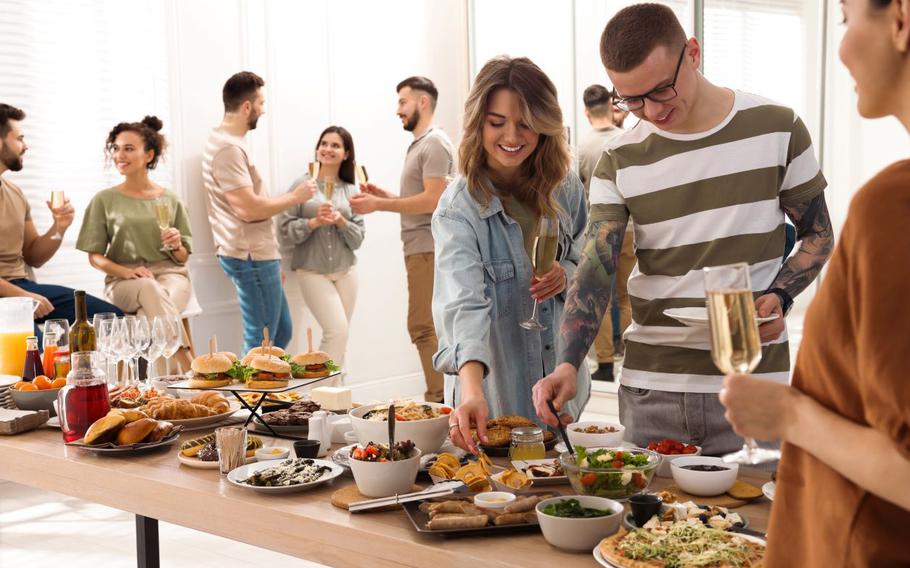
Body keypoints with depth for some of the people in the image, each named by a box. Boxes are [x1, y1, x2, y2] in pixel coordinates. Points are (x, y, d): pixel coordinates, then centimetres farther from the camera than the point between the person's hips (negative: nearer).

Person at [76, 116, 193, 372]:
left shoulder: (170, 200, 12)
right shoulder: (104, 200, 8)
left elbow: (183, 257, 15)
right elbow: (95, 257, 5)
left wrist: (176, 246, -9)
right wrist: (127, 272, -13)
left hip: (170, 273, 1)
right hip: (122, 281, -1)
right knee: (149, 289, -38)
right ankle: (188, 366, -44)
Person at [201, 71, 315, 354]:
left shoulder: (227, 143, 15)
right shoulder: (228, 148, -17)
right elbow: (248, 208, -24)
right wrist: (295, 196, -11)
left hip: (256, 255, 10)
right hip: (251, 257, -10)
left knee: (281, 333, 17)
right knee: (260, 345, -3)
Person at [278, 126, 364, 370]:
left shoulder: (351, 191, 8)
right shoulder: (303, 185, -1)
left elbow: (357, 239, 5)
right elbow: (286, 228, -5)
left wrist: (341, 221, -13)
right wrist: (314, 222, -18)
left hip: (345, 271, 4)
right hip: (312, 270, -4)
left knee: (338, 336, 6)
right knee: (337, 331, -14)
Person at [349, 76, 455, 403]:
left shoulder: (434, 143, -9)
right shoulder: (419, 144, 21)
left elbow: (433, 200, -19)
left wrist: (379, 205, -15)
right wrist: (383, 196, 8)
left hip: (428, 250, -10)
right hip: (420, 250, 10)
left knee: (423, 327, -12)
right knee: (426, 327, 11)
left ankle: (439, 399, -10)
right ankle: (444, 398, 15)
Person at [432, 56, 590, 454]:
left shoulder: (566, 190, -2)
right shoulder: (458, 209, -19)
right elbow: (464, 303, -32)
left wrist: (568, 274, -11)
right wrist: (472, 389, -47)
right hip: (495, 394, -4)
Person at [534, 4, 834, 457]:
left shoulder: (777, 129, -2)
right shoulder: (619, 162, 0)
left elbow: (818, 235, 8)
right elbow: (595, 270, -6)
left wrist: (778, 296, -12)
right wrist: (568, 364, -21)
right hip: (650, 384, 1)